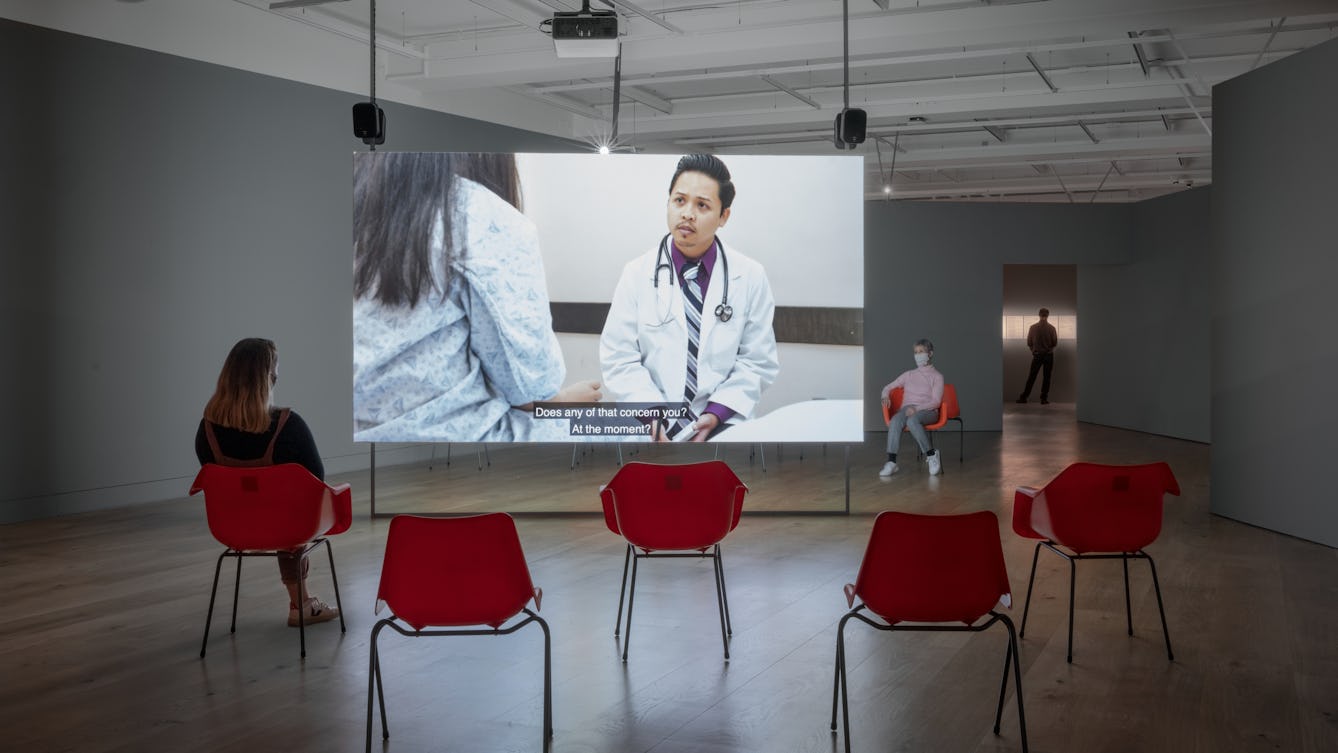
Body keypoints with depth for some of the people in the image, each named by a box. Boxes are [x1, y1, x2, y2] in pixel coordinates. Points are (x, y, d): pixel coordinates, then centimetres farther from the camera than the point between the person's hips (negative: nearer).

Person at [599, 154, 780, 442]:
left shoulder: (751, 277, 2)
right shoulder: (637, 274, 2)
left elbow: (758, 361, 4)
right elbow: (619, 360, 0)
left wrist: (716, 413, -9)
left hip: (720, 422, 0)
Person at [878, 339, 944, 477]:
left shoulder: (937, 376, 9)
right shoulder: (908, 375, 21)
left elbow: (936, 401, -2)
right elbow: (888, 387, 23)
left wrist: (916, 408, -18)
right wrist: (886, 396, -3)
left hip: (927, 411, -3)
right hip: (906, 409, 3)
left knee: (912, 420, -41)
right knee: (895, 420, -35)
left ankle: (931, 454, -25)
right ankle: (891, 462, -41)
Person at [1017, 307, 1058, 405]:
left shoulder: (1033, 327, -5)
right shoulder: (1051, 328, -7)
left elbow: (1029, 343, 0)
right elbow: (1055, 343, -2)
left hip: (1037, 355, 1)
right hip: (1048, 355, -1)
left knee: (1031, 377, 6)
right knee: (1046, 377, 6)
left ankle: (1024, 397, 6)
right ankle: (1044, 398, 4)